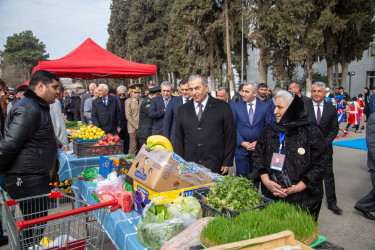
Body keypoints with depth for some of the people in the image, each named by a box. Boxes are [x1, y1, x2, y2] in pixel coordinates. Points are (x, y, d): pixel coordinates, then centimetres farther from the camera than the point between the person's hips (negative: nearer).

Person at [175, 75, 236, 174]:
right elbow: (179, 138, 12)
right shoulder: (183, 110, 10)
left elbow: (230, 136, 0)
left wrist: (227, 163, -3)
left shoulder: (223, 107, 1)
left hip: (215, 167, -2)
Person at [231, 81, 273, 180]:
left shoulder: (265, 106, 0)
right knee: (241, 176, 4)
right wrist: (242, 143, -11)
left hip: (259, 148, 1)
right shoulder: (235, 106, -1)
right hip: (241, 147, 0)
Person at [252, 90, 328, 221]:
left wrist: (297, 188, -14)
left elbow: (319, 166, -7)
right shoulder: (268, 131, 6)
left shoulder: (312, 132, -6)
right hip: (271, 196, 3)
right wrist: (266, 181, -9)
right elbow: (257, 157, 6)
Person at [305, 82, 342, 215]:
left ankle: (332, 203, 19)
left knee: (328, 175, 7)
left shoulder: (331, 109, 2)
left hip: (325, 146, 1)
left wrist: (325, 142, -8)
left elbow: (334, 128, 4)